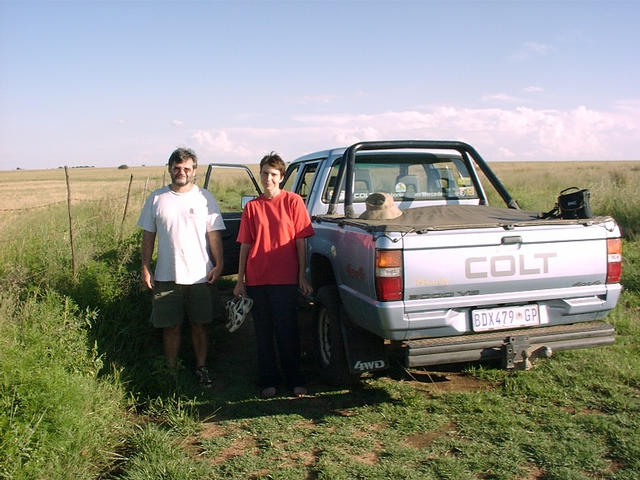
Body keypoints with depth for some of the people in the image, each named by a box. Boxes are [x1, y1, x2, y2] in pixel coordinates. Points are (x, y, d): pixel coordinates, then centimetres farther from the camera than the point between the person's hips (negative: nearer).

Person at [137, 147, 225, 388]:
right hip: (167, 275, 1)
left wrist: (218, 264, -8)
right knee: (171, 326, 8)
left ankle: (201, 367, 21)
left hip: (200, 275, -1)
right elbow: (148, 235, 8)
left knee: (200, 325, 7)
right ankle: (171, 370, 21)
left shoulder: (205, 197, 2)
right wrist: (145, 268, 2)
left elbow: (214, 233, 1)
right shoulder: (157, 198, 5)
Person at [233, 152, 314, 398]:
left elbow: (300, 241, 0)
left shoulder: (293, 201, 0)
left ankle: (295, 380, 17)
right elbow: (245, 245, 8)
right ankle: (268, 381, 22)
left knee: (287, 331, 2)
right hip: (257, 279, 3)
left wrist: (302, 276, -3)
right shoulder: (252, 207, 7)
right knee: (263, 332, 10)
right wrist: (240, 279, 6)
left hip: (285, 278, -3)